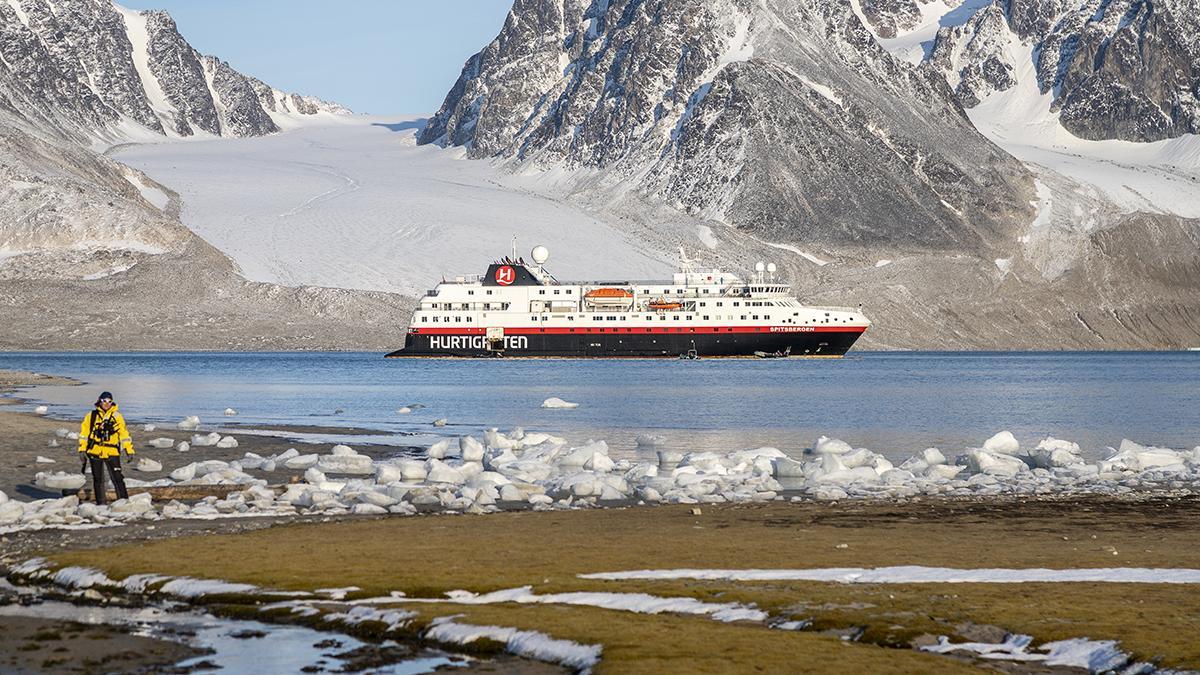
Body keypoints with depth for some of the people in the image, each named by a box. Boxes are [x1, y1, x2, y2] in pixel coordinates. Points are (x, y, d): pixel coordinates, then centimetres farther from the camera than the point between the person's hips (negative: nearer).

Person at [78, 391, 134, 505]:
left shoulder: (116, 416, 3)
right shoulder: (91, 416, 4)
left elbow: (124, 434, 4)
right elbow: (84, 433, 8)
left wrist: (129, 450, 0)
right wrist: (82, 450, 3)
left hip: (112, 453, -2)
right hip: (95, 452, 2)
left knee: (117, 478, -8)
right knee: (98, 479, 8)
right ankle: (101, 503, 16)